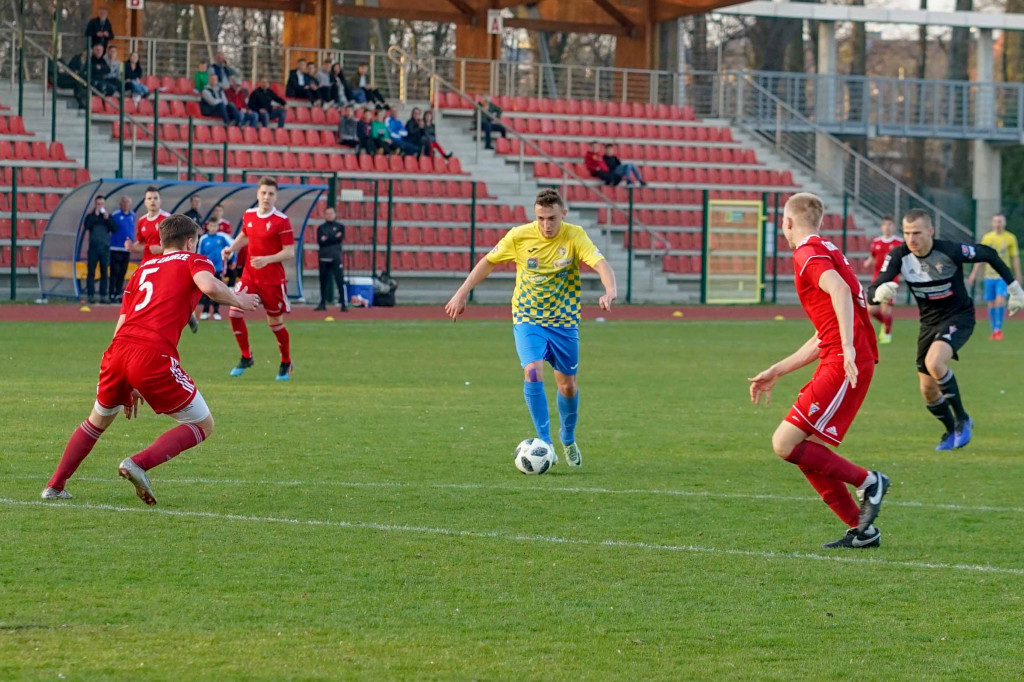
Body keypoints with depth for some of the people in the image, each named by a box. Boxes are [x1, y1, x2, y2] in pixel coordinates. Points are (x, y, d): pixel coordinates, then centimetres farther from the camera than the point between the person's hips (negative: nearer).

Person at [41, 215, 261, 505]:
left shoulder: (142, 270, 29)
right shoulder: (193, 261, 14)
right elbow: (209, 286, -10)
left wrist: (128, 387, 33)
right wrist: (238, 300, 10)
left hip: (118, 350, 6)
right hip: (154, 356, -6)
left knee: (98, 420, 32)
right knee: (203, 425, 8)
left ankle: (55, 486, 28)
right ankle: (139, 464, -10)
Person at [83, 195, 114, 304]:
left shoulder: (108, 216, 12)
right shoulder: (90, 216, 7)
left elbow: (114, 229, 1)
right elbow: (86, 226, -12)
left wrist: (107, 219, -10)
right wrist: (95, 215, -12)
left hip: (105, 247, 2)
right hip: (93, 247, -2)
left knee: (104, 272, 2)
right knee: (91, 272, -4)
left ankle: (103, 295, 6)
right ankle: (91, 295, -3)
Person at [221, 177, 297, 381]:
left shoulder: (281, 221, -13)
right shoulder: (249, 215, 3)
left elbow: (289, 252, -14)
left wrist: (267, 259, -28)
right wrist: (231, 249, 5)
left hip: (273, 279, -5)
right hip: (250, 276, 5)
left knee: (275, 322, 5)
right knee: (234, 312, -10)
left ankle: (286, 363, 27)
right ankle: (246, 357, 9)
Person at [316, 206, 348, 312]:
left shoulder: (340, 227, 10)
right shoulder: (321, 228, 12)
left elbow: (340, 239, -6)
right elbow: (320, 242, -2)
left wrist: (327, 239, -5)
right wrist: (334, 238, -9)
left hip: (336, 258, -2)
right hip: (323, 258, 2)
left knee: (340, 281, -10)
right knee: (323, 281, 6)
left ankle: (343, 304, -11)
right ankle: (323, 303, 14)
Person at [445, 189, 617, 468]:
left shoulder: (575, 236, -12)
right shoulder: (519, 236, -10)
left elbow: (601, 265, -24)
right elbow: (488, 262, 4)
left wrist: (609, 292, -44)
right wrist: (462, 293, 0)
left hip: (564, 321, 1)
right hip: (527, 319, -1)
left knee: (567, 385, 9)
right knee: (533, 372, -23)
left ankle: (568, 438, 37)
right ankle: (545, 442, -14)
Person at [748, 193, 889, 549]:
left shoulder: (808, 253, -4)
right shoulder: (826, 252, 27)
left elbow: (840, 289, -26)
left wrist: (848, 348, -34)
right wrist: (775, 372, 32)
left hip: (845, 363, -10)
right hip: (838, 361, 10)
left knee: (785, 444, -12)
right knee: (804, 451, 10)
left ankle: (867, 482, -5)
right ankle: (862, 530, 11)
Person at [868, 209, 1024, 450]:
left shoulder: (950, 251, -26)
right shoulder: (899, 256, -17)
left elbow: (989, 254, -9)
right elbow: (872, 293, -21)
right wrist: (880, 292, -47)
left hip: (959, 317, -5)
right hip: (929, 322, 5)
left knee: (934, 362, -32)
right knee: (928, 390, 9)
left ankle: (962, 419, -11)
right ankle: (951, 431, 39)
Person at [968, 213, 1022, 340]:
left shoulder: (1010, 238, 2)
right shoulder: (987, 237, 8)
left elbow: (1015, 258, 7)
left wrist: (1018, 276, 6)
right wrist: (974, 273, 9)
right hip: (990, 276, 3)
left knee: (1000, 300, -18)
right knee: (991, 303, 3)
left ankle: (999, 328, -11)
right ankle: (994, 331, 13)